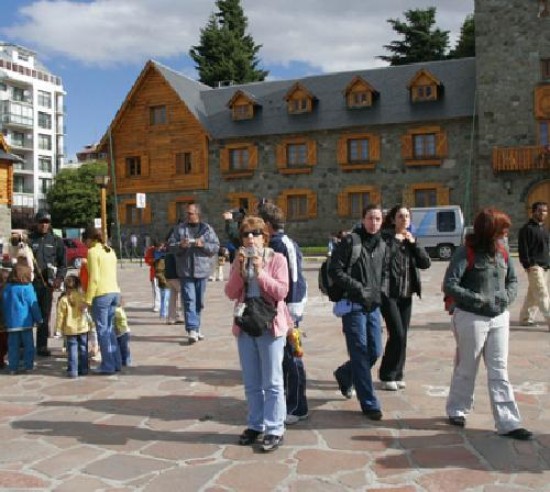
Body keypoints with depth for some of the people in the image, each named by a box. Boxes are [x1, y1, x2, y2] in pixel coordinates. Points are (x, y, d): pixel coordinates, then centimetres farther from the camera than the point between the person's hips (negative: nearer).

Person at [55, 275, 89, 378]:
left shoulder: (63, 299, -9)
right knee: (83, 348, 12)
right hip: (83, 328, 2)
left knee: (72, 350, 4)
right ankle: (83, 369, 17)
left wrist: (59, 328, 2)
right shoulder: (83, 296, -3)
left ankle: (73, 370, 2)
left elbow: (60, 315, -7)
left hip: (70, 330, -2)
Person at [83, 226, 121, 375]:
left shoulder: (93, 252, -7)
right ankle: (116, 362, 19)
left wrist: (88, 299, -10)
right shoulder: (110, 250, 16)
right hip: (115, 291, 8)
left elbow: (94, 278, -13)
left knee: (103, 330, 0)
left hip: (102, 294, -8)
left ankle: (108, 366, 4)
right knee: (110, 329, 16)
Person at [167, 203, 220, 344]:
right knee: (189, 300, -9)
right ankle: (192, 329, -11)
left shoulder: (207, 229, 4)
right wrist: (180, 245, -16)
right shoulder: (179, 228, 5)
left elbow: (216, 247, 1)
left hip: (202, 270, 1)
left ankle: (196, 327, 25)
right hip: (185, 271, -1)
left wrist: (203, 245, -16)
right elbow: (170, 245, 4)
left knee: (199, 301, 11)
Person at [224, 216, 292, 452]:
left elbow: (281, 292, -14)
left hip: (269, 325, -5)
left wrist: (260, 272, -22)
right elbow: (231, 293, 0)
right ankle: (255, 425, 25)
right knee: (251, 382, 13)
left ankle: (274, 429, 7)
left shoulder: (277, 259, -5)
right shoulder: (239, 260, 8)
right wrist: (240, 269, -13)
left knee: (272, 382, 0)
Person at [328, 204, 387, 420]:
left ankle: (344, 375, 38)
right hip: (353, 305, -6)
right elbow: (335, 270, -11)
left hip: (373, 305, 7)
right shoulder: (350, 241, -8)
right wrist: (358, 288, -14)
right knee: (360, 353, -3)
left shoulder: (382, 245, 12)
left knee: (375, 351, 11)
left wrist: (377, 292, 4)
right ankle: (369, 404, 6)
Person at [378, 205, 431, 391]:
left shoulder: (410, 239, 14)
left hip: (406, 294, 6)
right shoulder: (385, 237, -6)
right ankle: (387, 376, 4)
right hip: (389, 293, -6)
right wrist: (395, 240, -16)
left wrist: (413, 243, -5)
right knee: (397, 334, -10)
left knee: (402, 335, 8)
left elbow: (426, 263, 2)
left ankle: (397, 375, 20)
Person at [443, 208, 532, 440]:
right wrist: (479, 300, -21)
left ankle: (508, 423, 10)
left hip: (499, 318, 5)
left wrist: (508, 297, -4)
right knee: (466, 369, 11)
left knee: (499, 371, 7)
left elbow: (513, 279, 14)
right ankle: (457, 410, 31)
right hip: (471, 318, -5)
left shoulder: (501, 251, 3)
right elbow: (449, 285, -18)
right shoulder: (466, 252, -14)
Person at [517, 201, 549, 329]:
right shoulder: (527, 229, -10)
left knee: (533, 294, 13)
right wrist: (527, 265, -20)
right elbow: (523, 249, -14)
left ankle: (526, 317, 23)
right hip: (534, 266, -9)